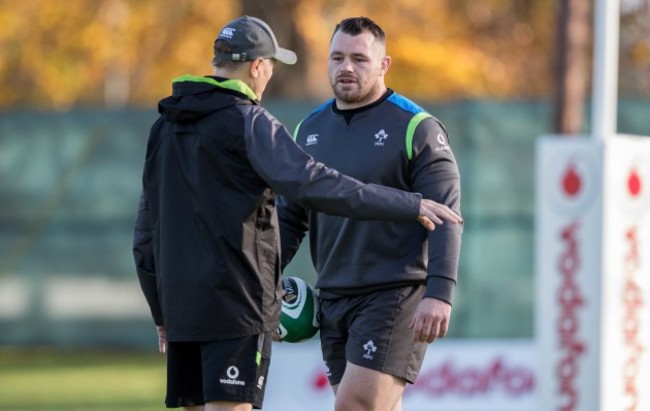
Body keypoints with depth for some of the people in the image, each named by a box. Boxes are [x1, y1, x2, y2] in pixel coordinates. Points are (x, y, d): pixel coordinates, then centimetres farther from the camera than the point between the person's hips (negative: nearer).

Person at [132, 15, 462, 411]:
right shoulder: (248, 123, -9)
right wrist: (411, 205, -18)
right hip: (236, 304, -7)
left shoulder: (165, 127, 14)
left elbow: (146, 230, 19)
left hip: (181, 303, 7)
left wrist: (162, 311, 26)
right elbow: (314, 185, -21)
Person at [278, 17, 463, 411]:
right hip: (333, 299, 6)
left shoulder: (417, 128, -6)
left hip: (395, 294, -6)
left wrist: (439, 293, -21)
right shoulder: (311, 130, 12)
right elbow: (290, 217, 19)